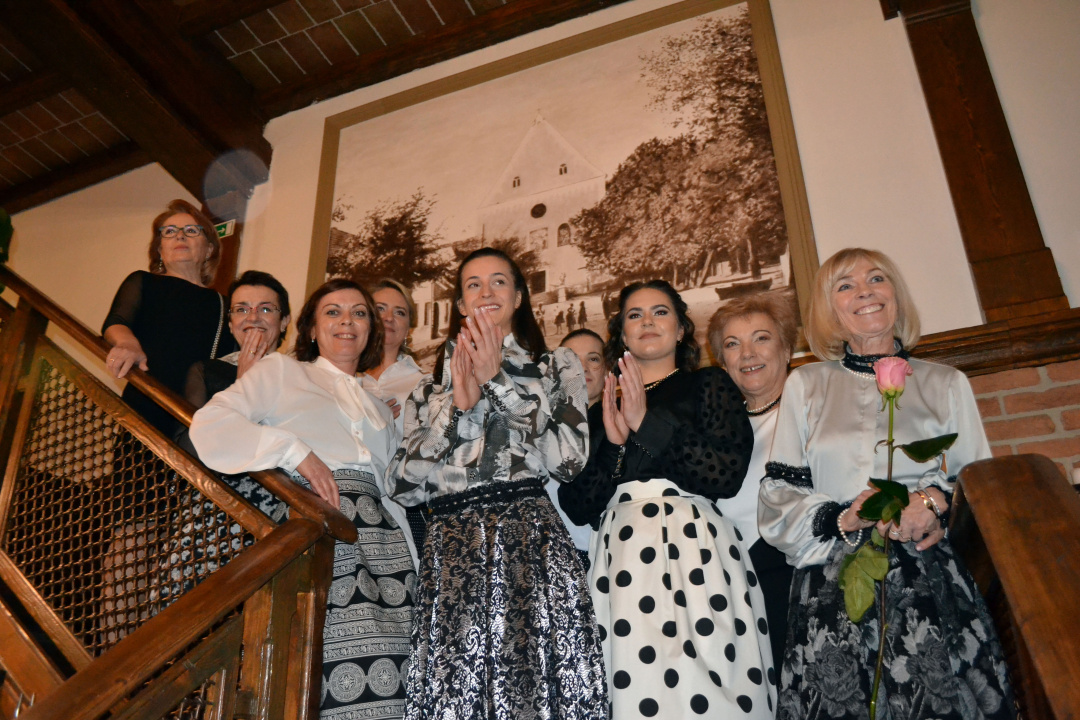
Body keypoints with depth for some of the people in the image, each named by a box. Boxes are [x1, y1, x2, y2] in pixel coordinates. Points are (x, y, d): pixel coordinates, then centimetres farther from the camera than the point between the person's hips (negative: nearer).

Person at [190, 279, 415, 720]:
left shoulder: (380, 410, 31)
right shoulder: (281, 371, 17)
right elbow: (210, 423, 1)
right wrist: (295, 450, -8)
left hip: (375, 530, 4)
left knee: (383, 682, -14)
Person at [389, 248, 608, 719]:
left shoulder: (556, 366, 15)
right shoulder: (431, 388, 20)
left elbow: (569, 459, -2)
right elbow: (404, 486, 8)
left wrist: (498, 380, -1)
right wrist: (457, 405, -2)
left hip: (530, 538, -1)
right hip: (451, 548, 2)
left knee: (533, 679, -13)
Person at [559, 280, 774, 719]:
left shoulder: (708, 386, 11)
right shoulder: (601, 411, 18)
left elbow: (727, 476, -5)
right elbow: (577, 508, 9)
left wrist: (648, 423, -8)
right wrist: (613, 443, -5)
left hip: (694, 548, -2)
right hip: (621, 557, 3)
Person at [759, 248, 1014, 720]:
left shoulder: (946, 383, 19)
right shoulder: (805, 385, 17)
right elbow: (777, 499, 9)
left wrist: (936, 501, -7)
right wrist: (845, 519, -9)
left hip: (926, 562, 1)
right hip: (833, 572, 0)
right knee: (832, 675, -21)